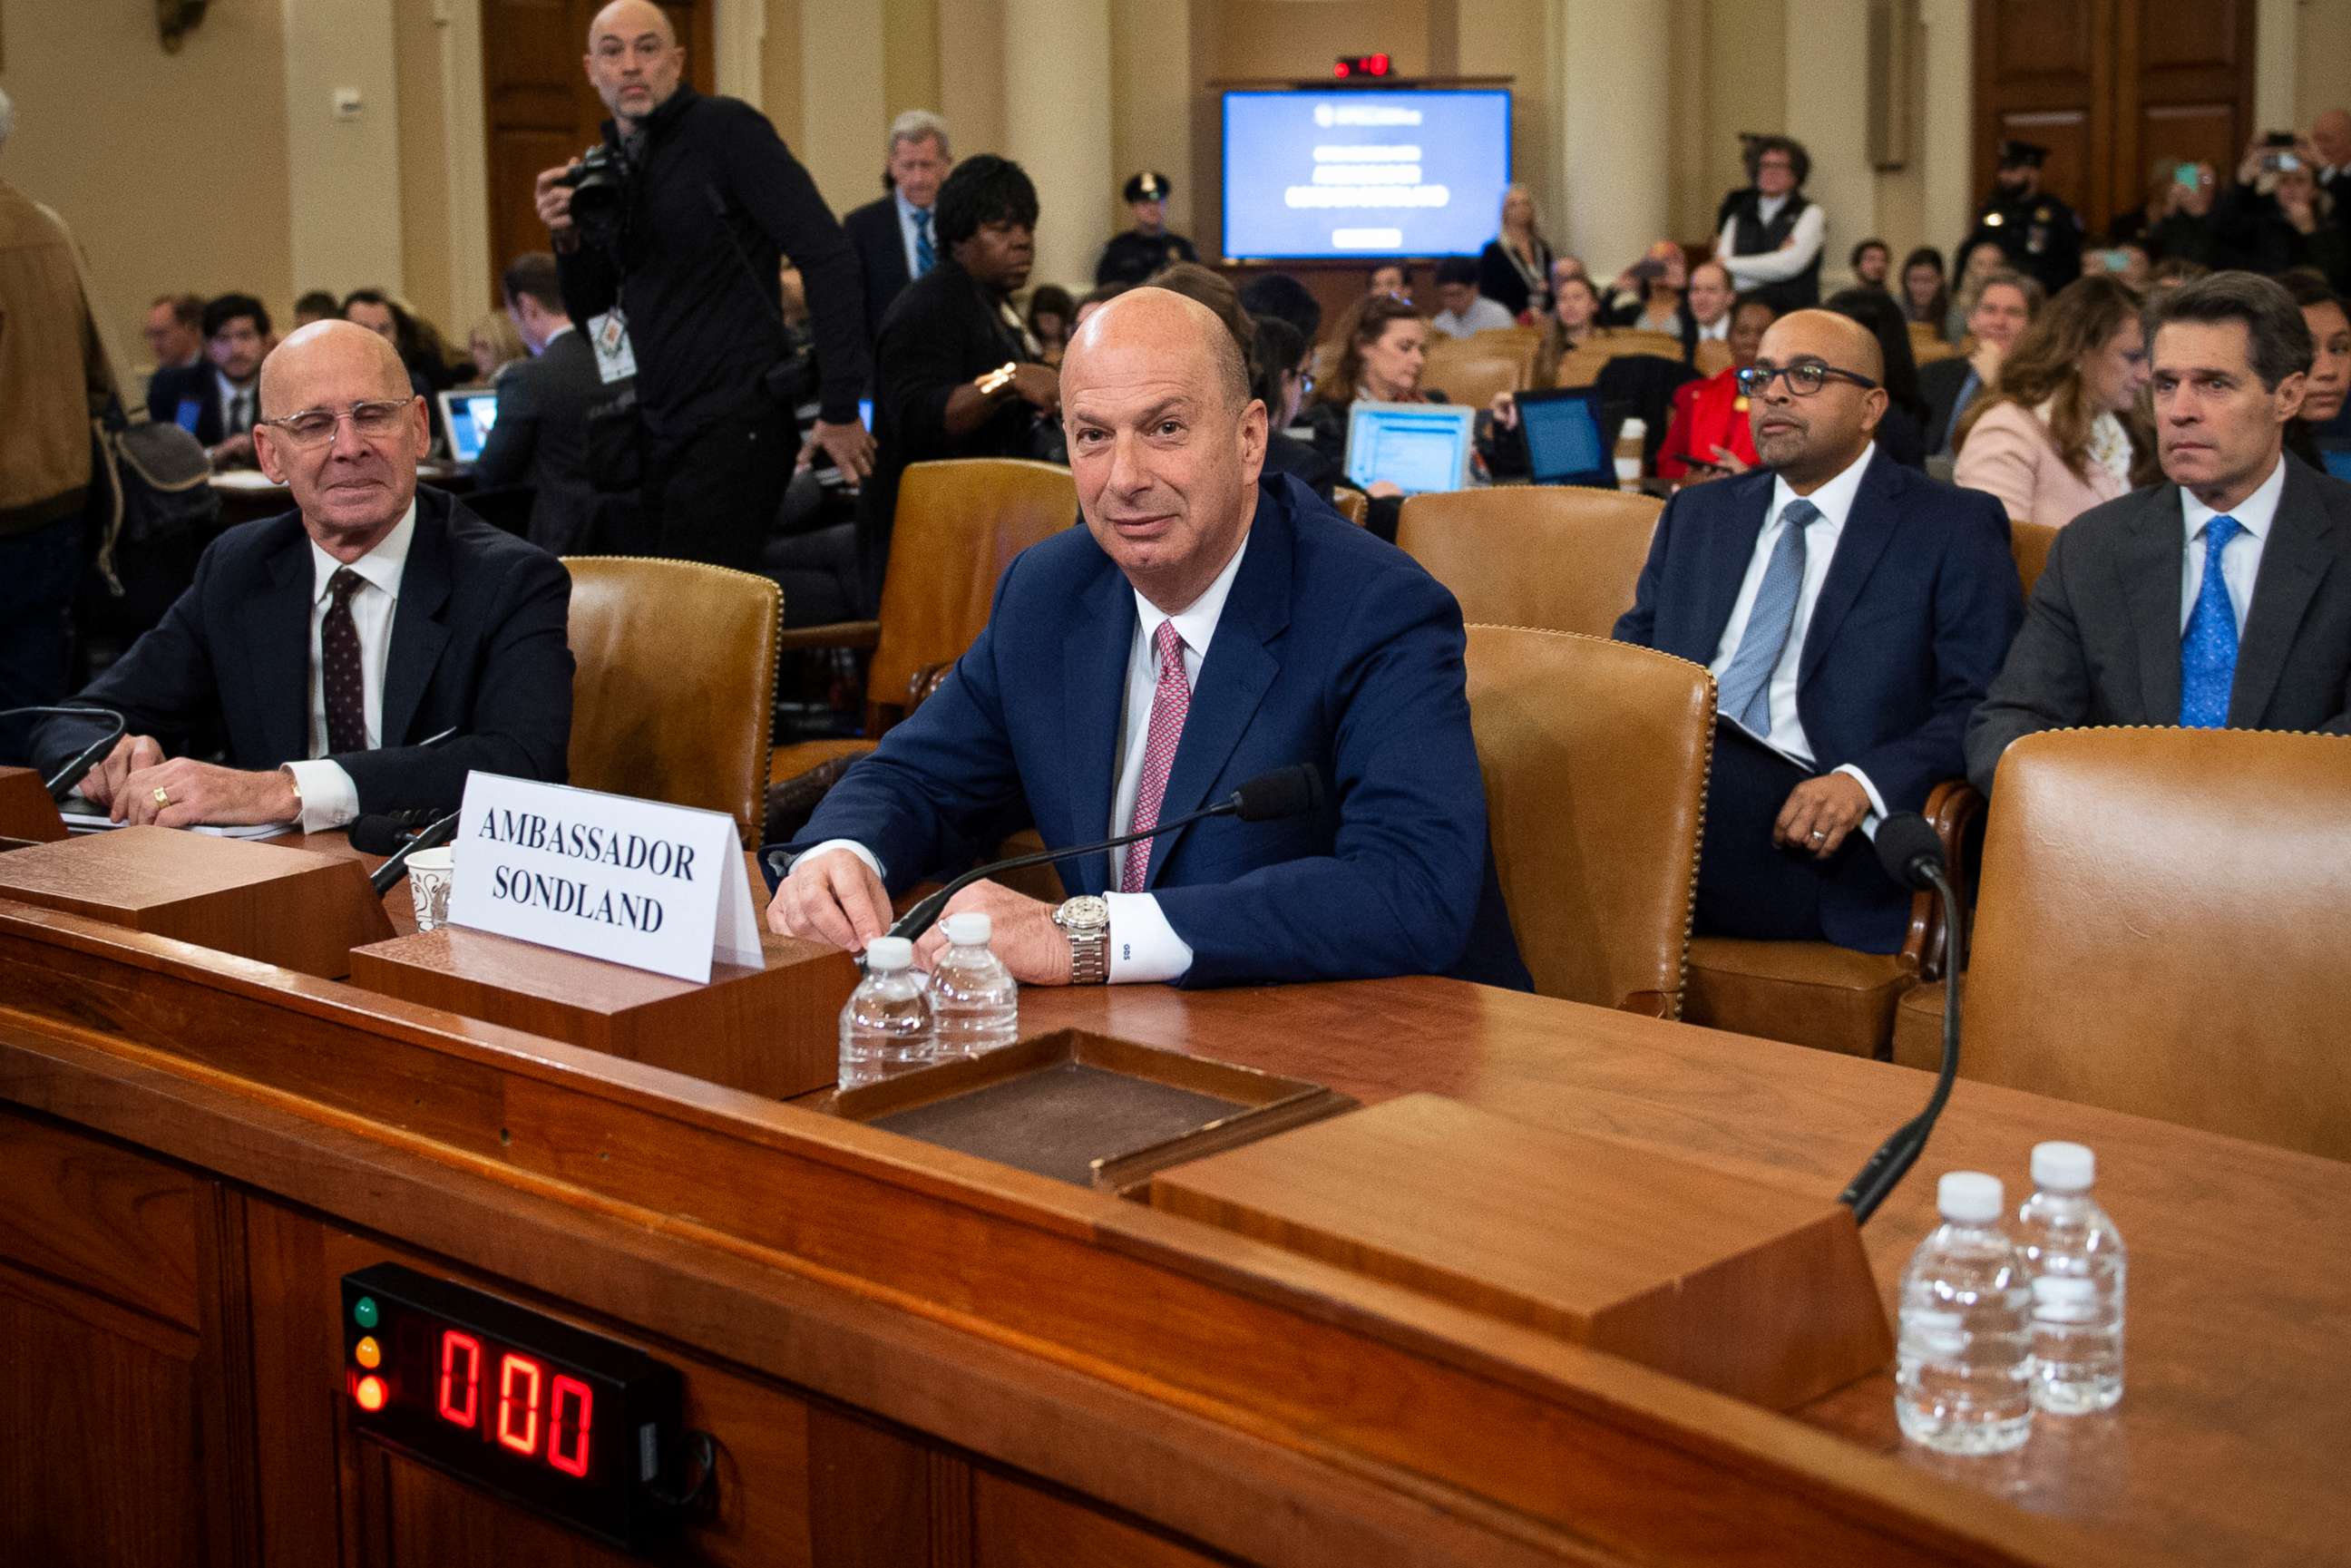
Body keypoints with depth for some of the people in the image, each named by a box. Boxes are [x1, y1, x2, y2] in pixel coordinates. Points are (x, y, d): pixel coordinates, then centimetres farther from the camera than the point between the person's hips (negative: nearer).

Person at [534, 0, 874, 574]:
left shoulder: (724, 129, -9)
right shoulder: (607, 167, 12)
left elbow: (829, 257, -15)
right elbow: (592, 316, 17)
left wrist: (840, 408, -18)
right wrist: (569, 241, -4)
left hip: (738, 421, -8)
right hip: (661, 433, 8)